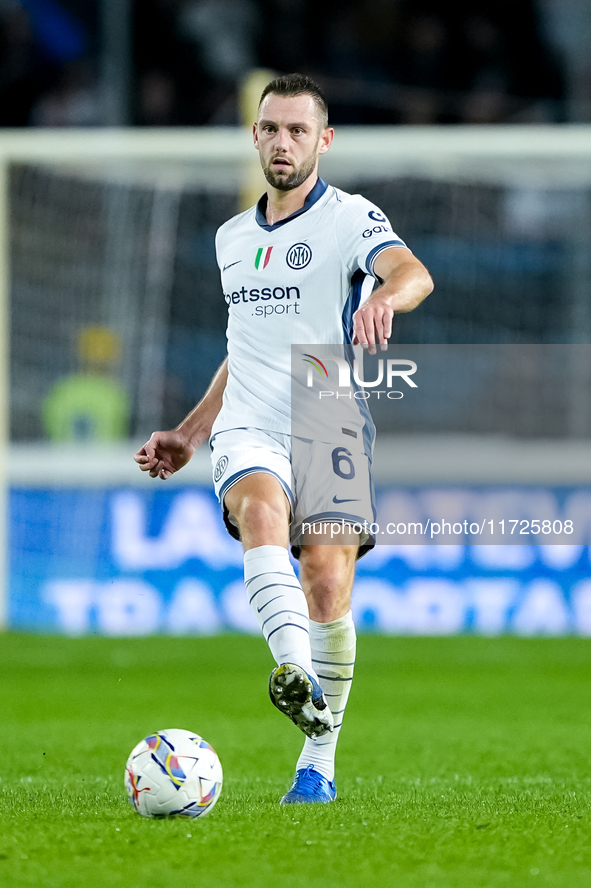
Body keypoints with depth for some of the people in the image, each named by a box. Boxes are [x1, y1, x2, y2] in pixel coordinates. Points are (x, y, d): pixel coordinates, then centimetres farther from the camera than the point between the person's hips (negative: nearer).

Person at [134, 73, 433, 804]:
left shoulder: (349, 219, 0)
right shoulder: (232, 238, 20)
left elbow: (413, 273, -21)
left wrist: (384, 297, -45)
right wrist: (186, 435, 29)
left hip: (330, 432, -3)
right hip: (248, 434, 3)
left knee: (327, 583, -16)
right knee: (261, 510, -31)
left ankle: (318, 761, -1)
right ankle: (298, 679, -51)